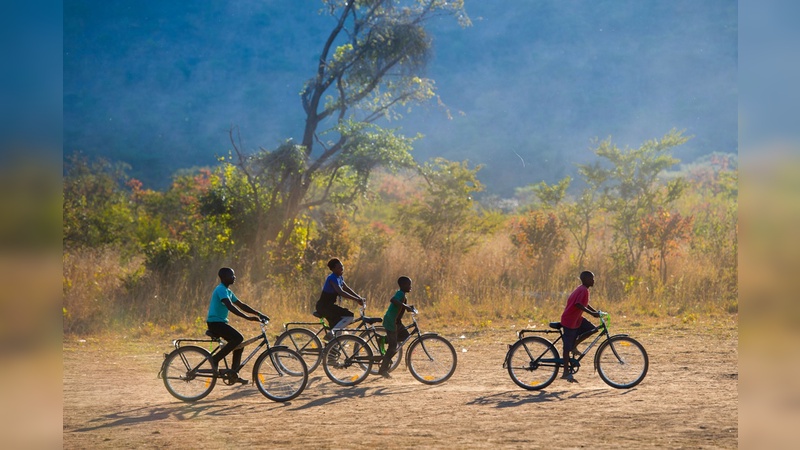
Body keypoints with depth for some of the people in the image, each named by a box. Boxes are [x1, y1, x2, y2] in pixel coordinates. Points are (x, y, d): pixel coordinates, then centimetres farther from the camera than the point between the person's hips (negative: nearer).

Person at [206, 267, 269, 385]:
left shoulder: (227, 291, 17)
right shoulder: (221, 290, -15)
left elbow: (241, 305, 18)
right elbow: (230, 307, -28)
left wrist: (259, 314, 10)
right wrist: (248, 318, -33)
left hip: (221, 323, 10)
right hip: (215, 323, -10)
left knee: (239, 344, 6)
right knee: (238, 338, -25)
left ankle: (233, 374, 9)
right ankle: (215, 359, -17)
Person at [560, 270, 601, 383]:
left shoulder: (582, 289, 11)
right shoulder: (584, 290, -19)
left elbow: (585, 304, 23)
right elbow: (579, 304, -31)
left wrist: (596, 311, 15)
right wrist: (592, 313, -32)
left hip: (577, 319, 9)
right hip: (570, 320, -9)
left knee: (593, 329, 3)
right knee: (567, 347, -4)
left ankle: (574, 345, 11)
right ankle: (566, 373, 1)